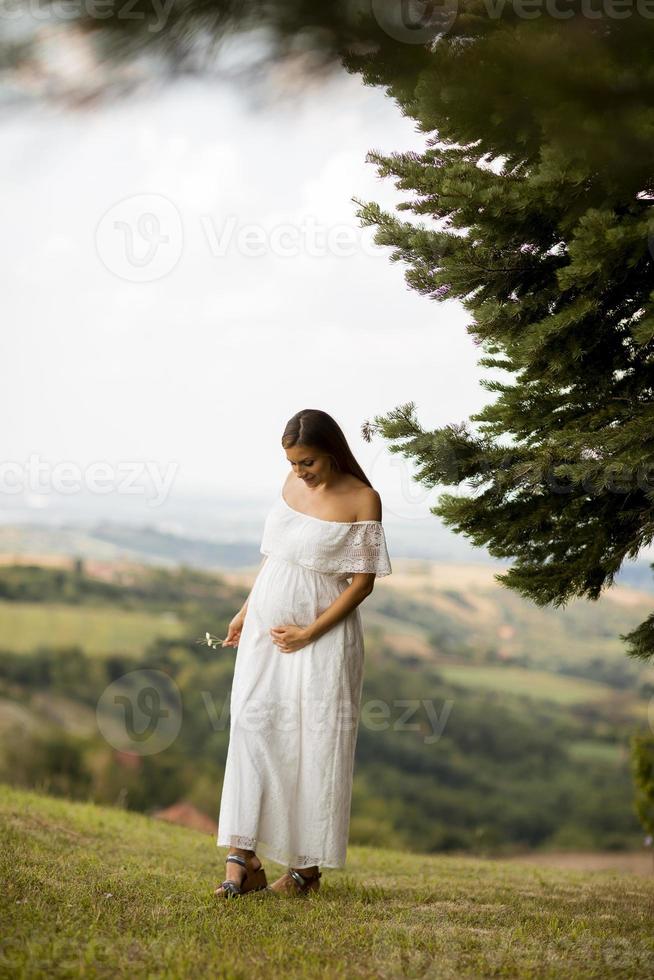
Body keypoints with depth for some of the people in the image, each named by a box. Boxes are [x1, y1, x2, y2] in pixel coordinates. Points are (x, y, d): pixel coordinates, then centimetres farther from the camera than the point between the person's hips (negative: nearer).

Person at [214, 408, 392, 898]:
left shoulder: (362, 500, -11)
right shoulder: (293, 483, 5)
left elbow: (363, 581, -11)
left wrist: (309, 632, -14)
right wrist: (246, 611, 14)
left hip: (324, 634, -5)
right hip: (267, 625, 5)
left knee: (315, 741, -1)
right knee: (252, 724, -6)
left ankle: (307, 866, 8)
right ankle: (243, 858, -8)